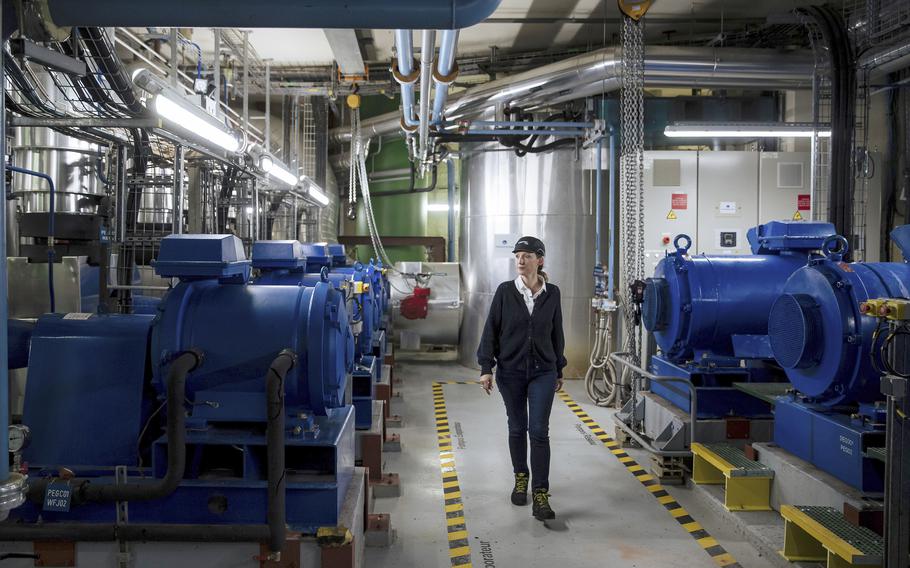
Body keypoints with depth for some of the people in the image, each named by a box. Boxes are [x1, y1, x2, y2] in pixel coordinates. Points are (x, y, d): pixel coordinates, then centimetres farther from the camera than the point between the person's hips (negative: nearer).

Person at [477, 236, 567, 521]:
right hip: (510, 371, 0)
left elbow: (557, 334, 8)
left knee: (539, 431, -5)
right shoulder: (505, 291, -4)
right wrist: (486, 367, -8)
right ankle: (521, 479, 32)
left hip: (543, 372, 0)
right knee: (517, 428, 12)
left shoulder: (552, 293, 0)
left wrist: (559, 370, 12)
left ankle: (540, 494, -1)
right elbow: (491, 330, -3)